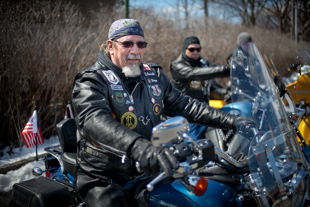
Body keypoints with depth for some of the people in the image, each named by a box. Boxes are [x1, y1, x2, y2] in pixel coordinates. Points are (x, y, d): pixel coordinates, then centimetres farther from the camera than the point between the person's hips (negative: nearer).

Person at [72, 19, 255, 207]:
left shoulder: (154, 76, 10)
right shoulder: (92, 80, -11)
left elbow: (185, 105, 10)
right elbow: (95, 121, -29)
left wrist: (231, 121, -1)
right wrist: (137, 146, -48)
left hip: (147, 170, 5)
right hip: (104, 177, -5)